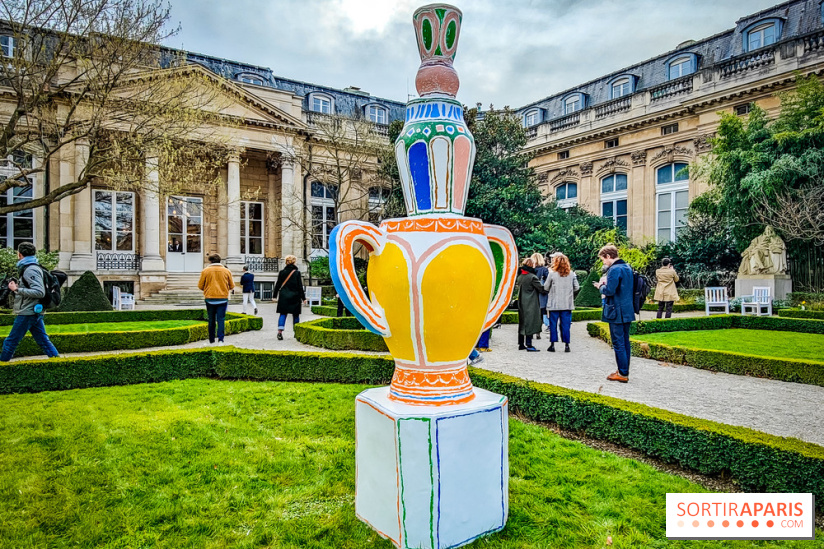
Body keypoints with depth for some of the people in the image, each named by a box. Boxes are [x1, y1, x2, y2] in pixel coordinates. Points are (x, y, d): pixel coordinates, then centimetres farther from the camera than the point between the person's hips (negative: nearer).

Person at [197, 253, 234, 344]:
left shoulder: (205, 271, -1)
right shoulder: (227, 271, 1)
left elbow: (200, 286, 1)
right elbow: (232, 286, 7)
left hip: (210, 298, 1)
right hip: (223, 298, 0)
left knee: (211, 320, 11)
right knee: (221, 319, -1)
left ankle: (211, 340, 16)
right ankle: (220, 339, -13)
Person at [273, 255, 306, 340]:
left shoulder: (282, 272, 1)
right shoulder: (297, 272, -6)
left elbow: (278, 284, 4)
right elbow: (300, 286, -5)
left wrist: (275, 295, 12)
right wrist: (303, 297, 0)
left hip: (283, 296, 2)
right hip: (295, 297, -2)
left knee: (283, 314, 3)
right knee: (295, 315, 9)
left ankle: (280, 332, -12)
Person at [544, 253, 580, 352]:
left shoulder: (552, 274, -8)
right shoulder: (572, 274, -1)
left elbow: (545, 287, -1)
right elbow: (577, 287, 6)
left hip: (554, 304, -2)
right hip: (567, 304, 2)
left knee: (553, 324, 7)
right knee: (566, 324, 7)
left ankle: (552, 344, 9)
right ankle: (566, 345, 8)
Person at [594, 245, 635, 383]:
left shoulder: (615, 269, -17)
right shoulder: (627, 267, 13)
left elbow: (609, 291, -22)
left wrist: (600, 286, -3)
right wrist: (606, 283, 10)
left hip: (617, 312, -9)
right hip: (627, 311, 10)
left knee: (618, 343, -3)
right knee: (625, 342, 14)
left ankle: (623, 374, 2)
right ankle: (624, 371, 22)